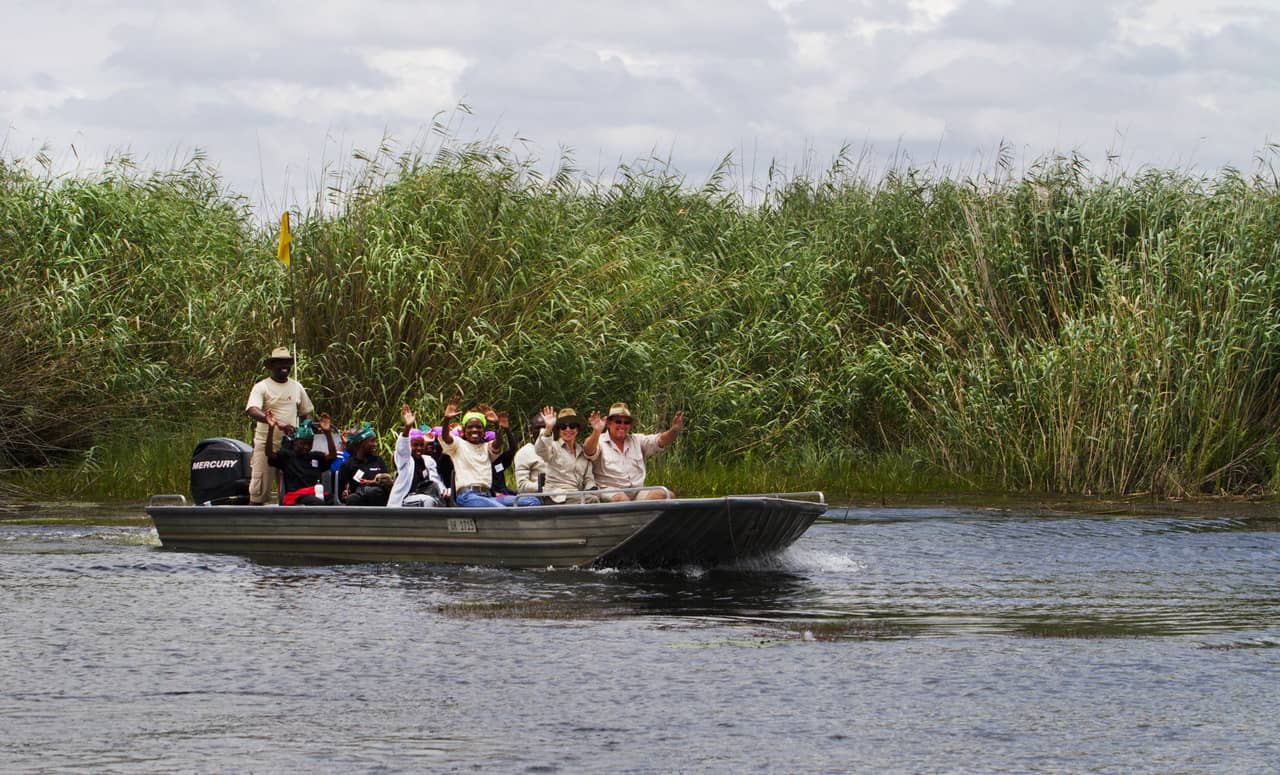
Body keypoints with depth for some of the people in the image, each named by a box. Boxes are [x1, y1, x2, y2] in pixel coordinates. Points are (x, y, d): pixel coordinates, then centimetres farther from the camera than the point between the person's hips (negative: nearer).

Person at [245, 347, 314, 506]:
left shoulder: (297, 387, 13)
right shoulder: (261, 387, -4)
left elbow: (306, 414, 23)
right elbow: (252, 411, -22)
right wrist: (278, 423, -36)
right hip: (266, 443, -5)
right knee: (259, 489, -5)